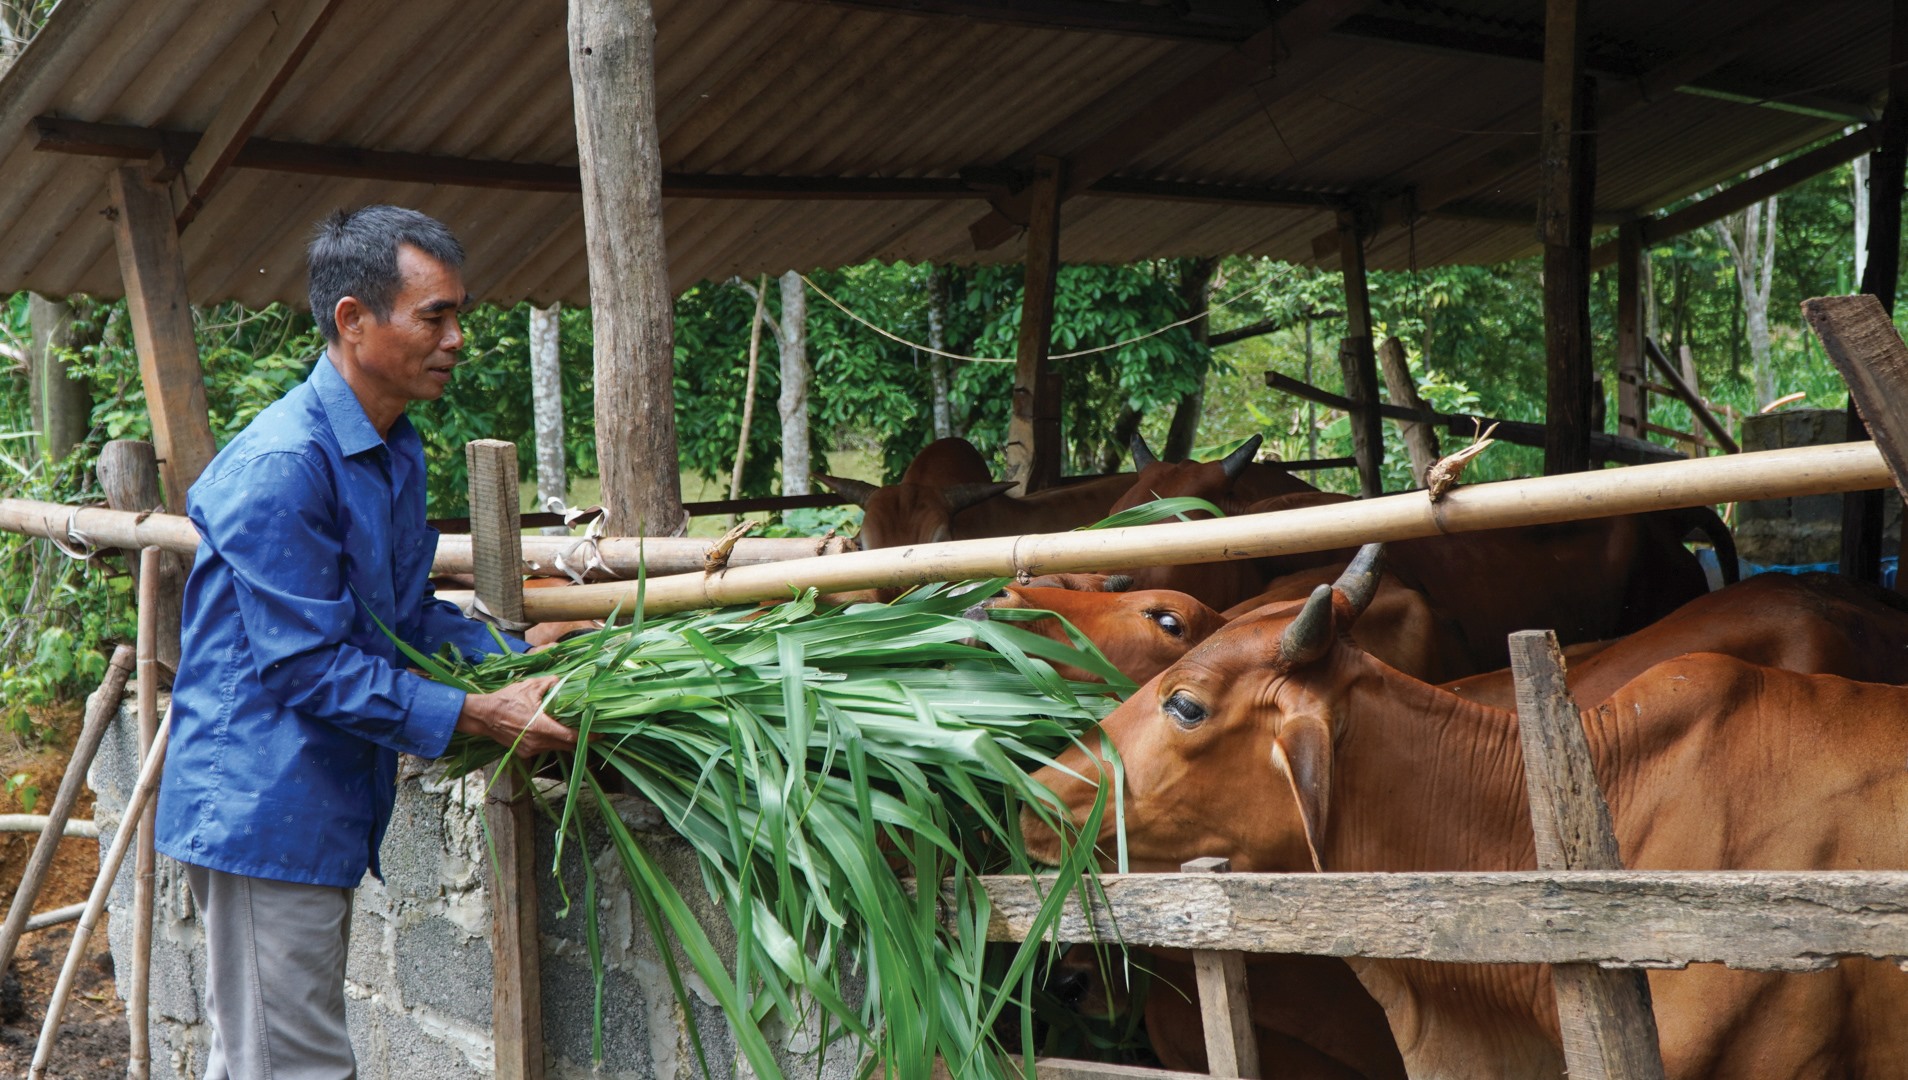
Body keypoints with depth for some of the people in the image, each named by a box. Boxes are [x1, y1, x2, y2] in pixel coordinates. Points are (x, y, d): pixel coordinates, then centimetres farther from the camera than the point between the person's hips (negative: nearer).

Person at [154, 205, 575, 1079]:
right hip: (264, 808, -10)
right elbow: (308, 665, -22)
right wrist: (475, 717, -22)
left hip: (326, 804, 10)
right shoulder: (279, 465, -21)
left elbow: (408, 617, 16)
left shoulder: (397, 455, 11)